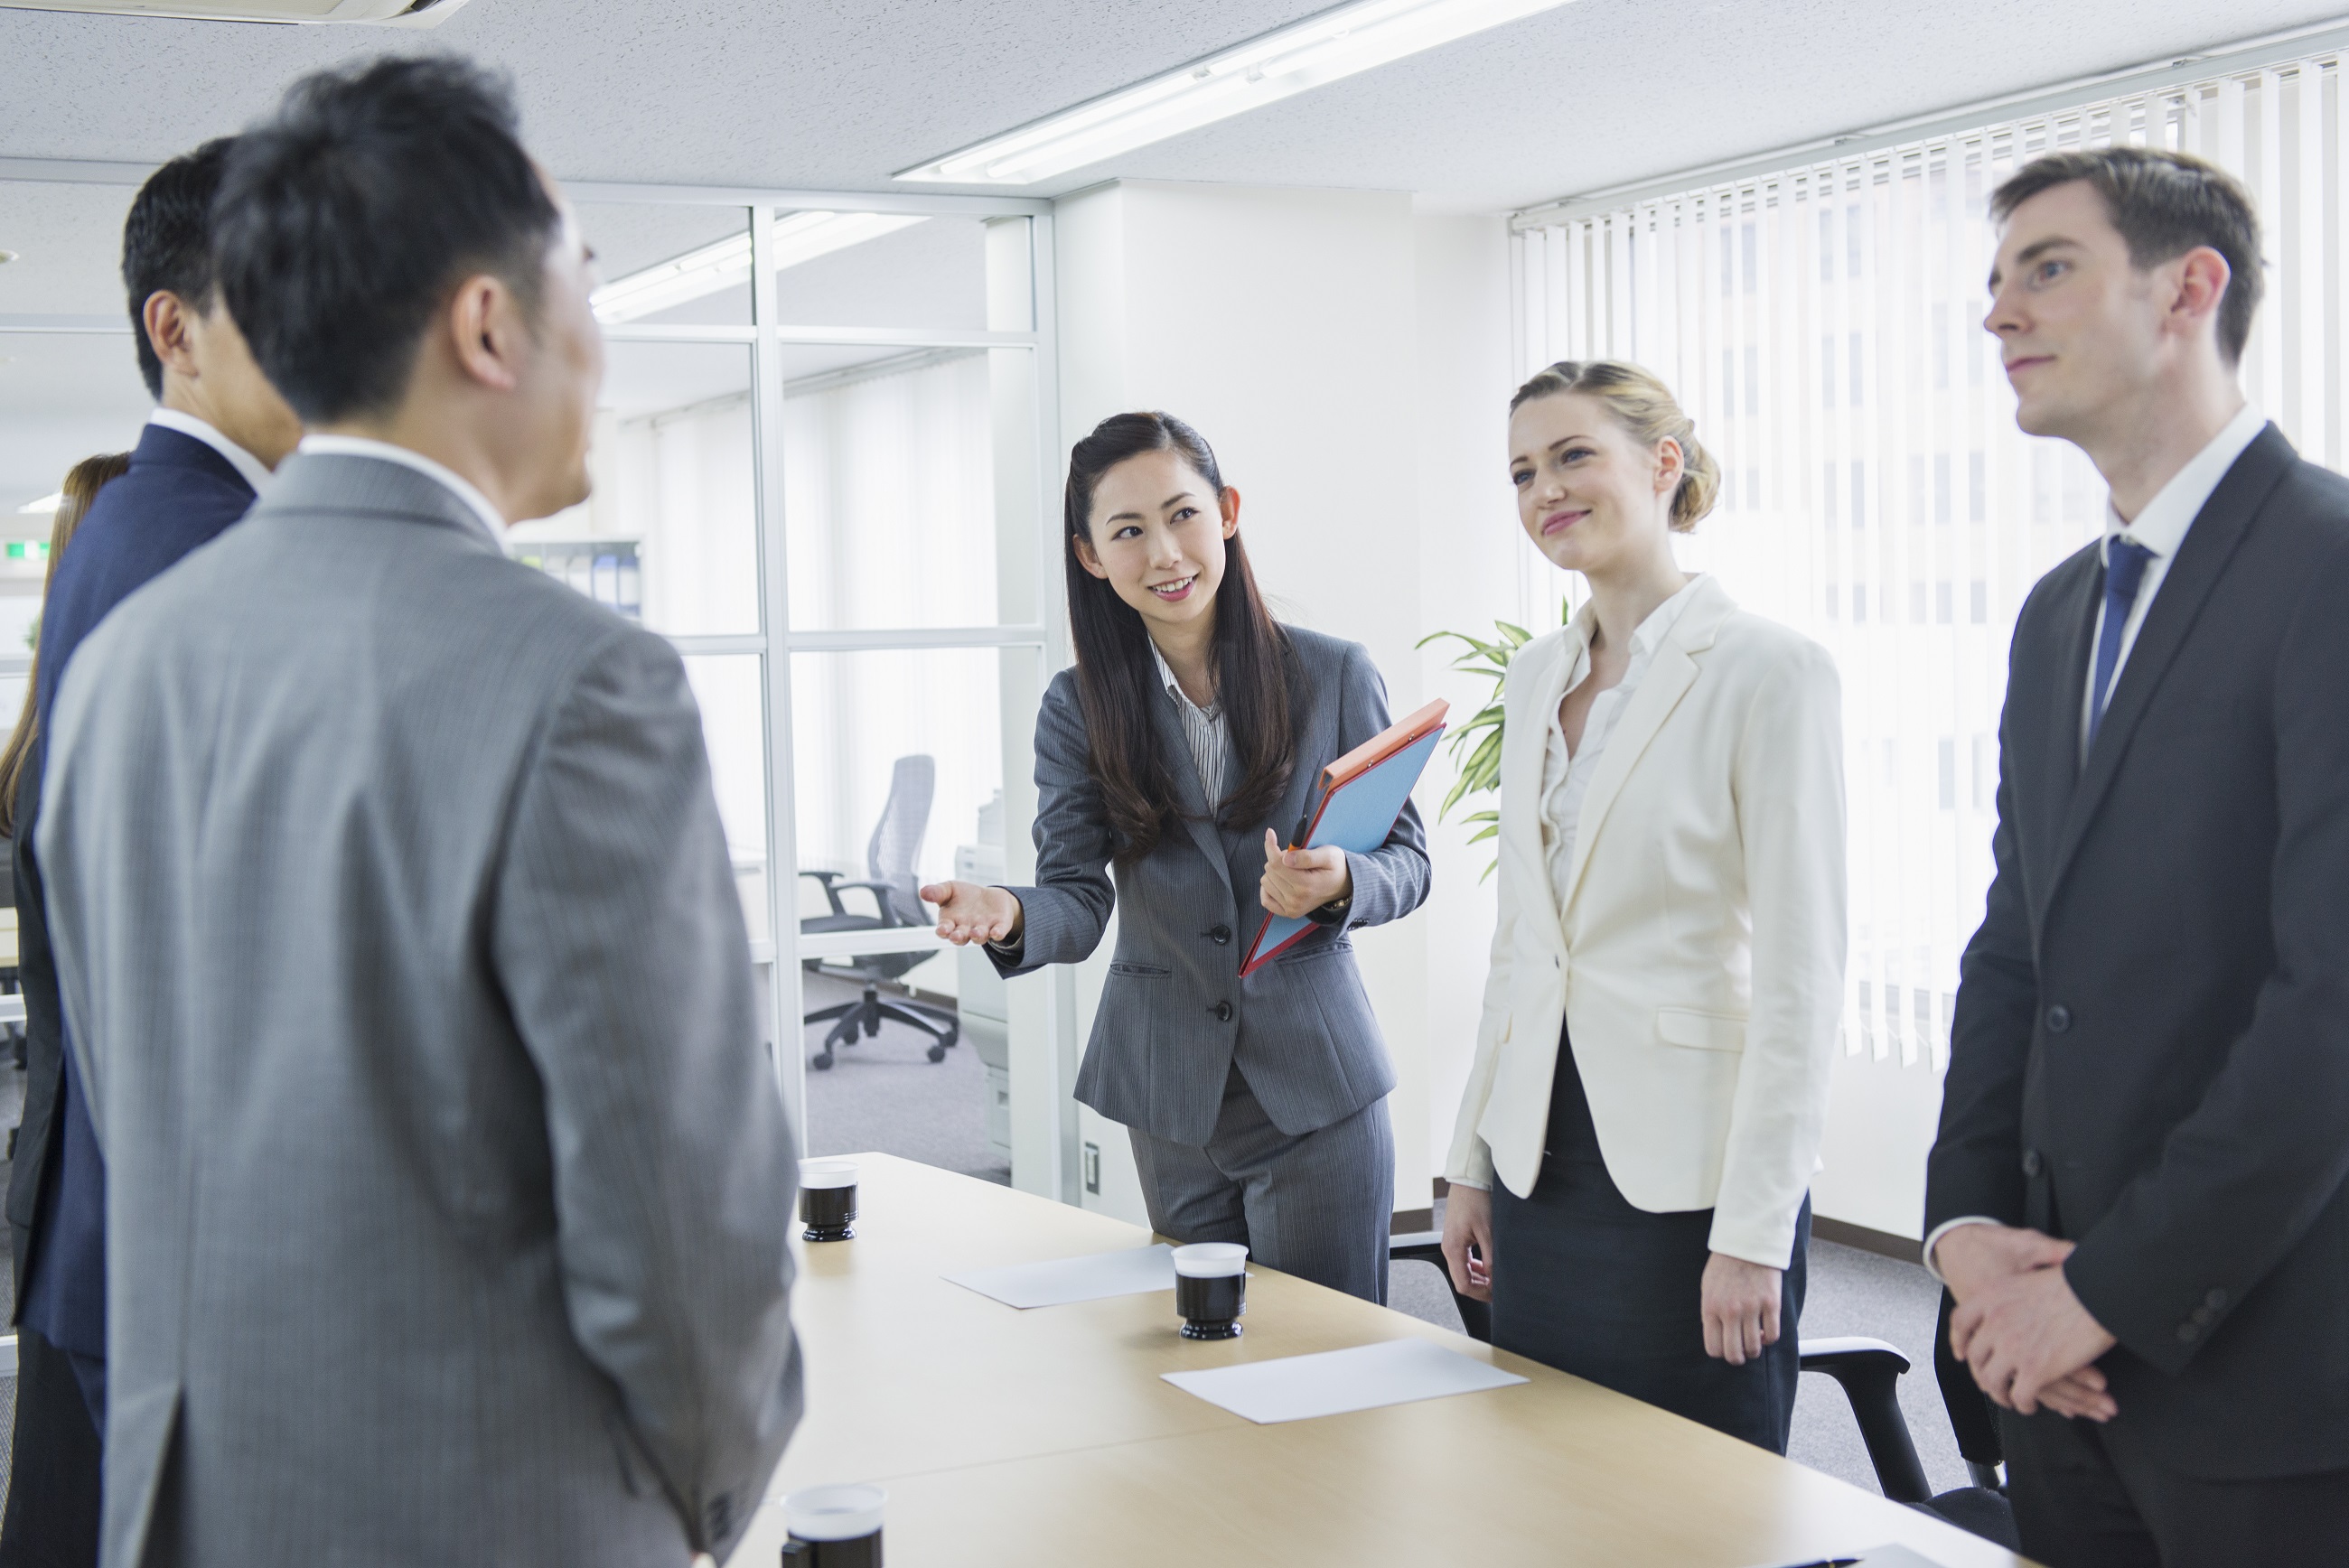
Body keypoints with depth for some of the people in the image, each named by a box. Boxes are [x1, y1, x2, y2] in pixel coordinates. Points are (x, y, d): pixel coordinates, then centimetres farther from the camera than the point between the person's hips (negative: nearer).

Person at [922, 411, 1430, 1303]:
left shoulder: (1335, 676, -3)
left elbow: (1406, 860, 1)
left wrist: (1338, 883, -22)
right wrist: (1012, 917, -28)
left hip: (1318, 1089, -2)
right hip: (1170, 1100, 2)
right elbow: (1078, 897, -5)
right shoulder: (1079, 709, 1)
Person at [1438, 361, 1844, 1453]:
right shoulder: (1536, 676, 11)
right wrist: (1472, 1161, 14)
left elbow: (1801, 975, -14)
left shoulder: (1769, 672, -11)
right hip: (1540, 1163, 7)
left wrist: (1753, 1230, -17)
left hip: (1686, 1179, -6)